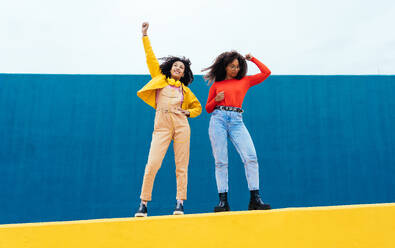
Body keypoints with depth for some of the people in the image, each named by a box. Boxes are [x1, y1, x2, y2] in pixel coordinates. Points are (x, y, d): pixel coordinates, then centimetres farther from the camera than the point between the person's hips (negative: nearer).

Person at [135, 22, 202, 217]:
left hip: (181, 125, 2)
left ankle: (180, 203, 7)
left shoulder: (185, 89, 18)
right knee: (152, 164, -10)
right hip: (162, 126, -2)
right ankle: (143, 203, 2)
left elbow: (198, 107, 25)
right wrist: (145, 35, 12)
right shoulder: (160, 78, 15)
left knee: (181, 166, 0)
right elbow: (150, 57, 13)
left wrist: (188, 112, 5)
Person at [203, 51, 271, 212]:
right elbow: (208, 108, 19)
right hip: (218, 120, 0)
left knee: (251, 157, -14)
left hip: (237, 121, 1)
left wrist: (253, 59, 24)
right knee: (220, 161, -5)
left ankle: (255, 199, -9)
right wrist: (216, 100, -1)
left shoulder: (245, 81, 18)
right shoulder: (216, 85, 16)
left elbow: (266, 72, 20)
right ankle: (223, 201, -1)